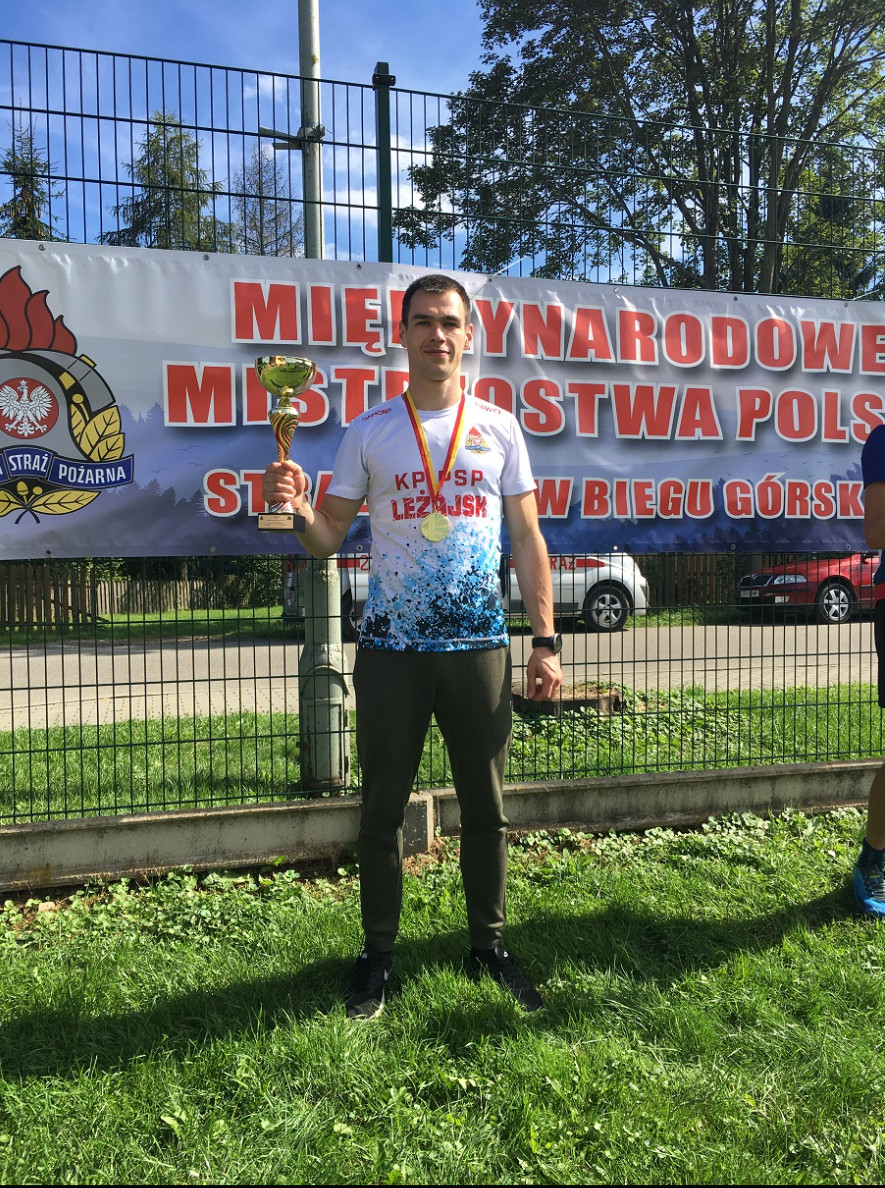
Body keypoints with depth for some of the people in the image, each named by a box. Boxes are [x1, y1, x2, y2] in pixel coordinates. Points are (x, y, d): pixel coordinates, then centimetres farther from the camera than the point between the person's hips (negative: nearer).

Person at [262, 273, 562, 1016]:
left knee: (485, 808, 10)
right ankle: (379, 953, 25)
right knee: (383, 807, 8)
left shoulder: (500, 428, 5)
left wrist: (547, 642, 0)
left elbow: (527, 540, 6)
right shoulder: (368, 432, 4)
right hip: (389, 648, 0)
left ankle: (489, 946, 28)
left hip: (479, 646, 1)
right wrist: (297, 508, -19)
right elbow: (329, 539, 4)